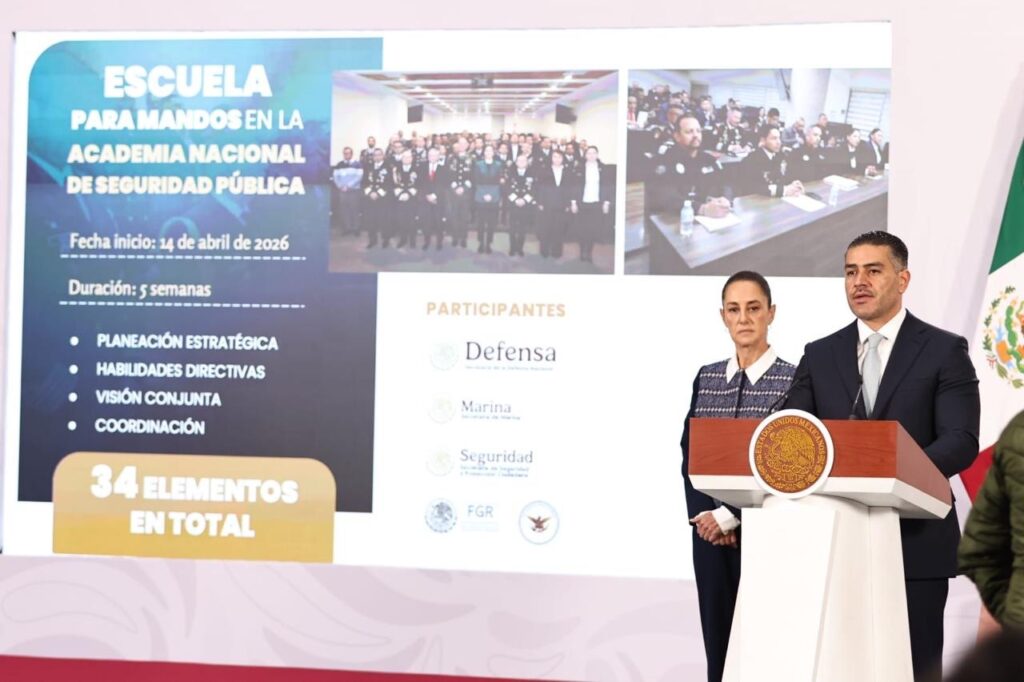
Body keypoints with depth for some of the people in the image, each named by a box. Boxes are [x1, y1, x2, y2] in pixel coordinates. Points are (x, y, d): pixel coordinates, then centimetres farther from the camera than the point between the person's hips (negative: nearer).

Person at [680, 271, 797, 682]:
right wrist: (705, 516, -5)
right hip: (710, 533, 4)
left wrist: (730, 516, -13)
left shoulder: (793, 380, -4)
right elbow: (688, 455, 9)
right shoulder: (706, 378, 10)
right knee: (718, 643, 7)